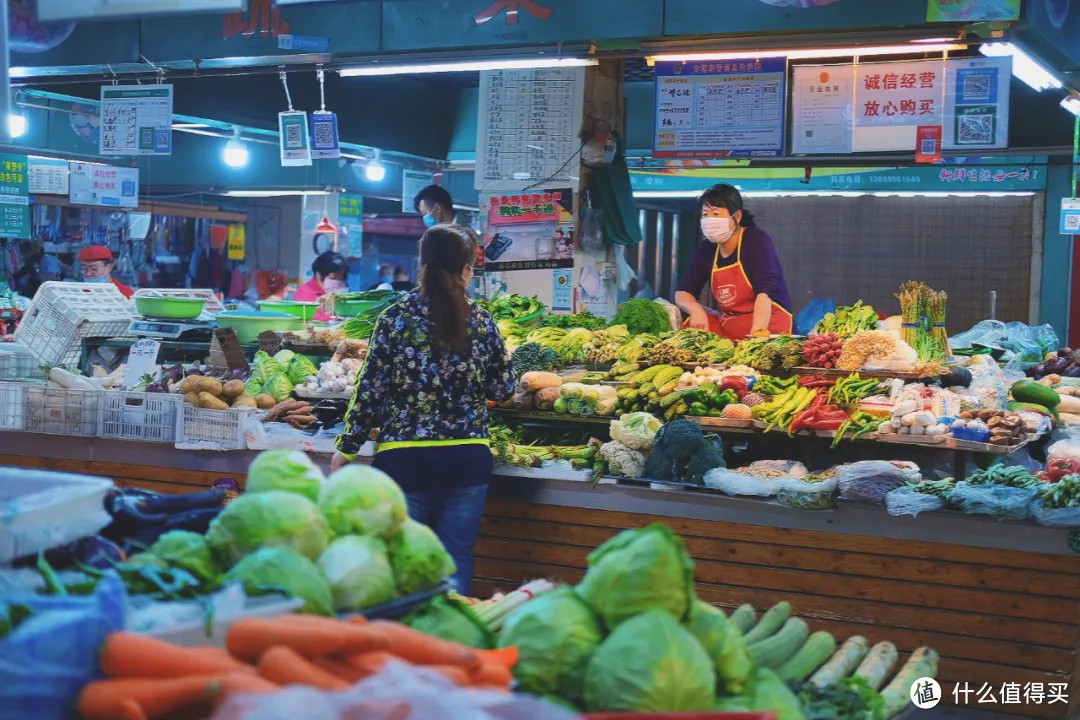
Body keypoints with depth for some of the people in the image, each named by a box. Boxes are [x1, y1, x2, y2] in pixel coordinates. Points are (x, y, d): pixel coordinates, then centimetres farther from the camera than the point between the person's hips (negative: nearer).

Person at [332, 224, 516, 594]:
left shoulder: (395, 318, -5)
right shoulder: (481, 321, -1)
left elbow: (370, 390, -5)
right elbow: (504, 388, 6)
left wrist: (346, 448, 5)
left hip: (404, 456, -1)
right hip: (467, 459, 1)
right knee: (456, 560, 9)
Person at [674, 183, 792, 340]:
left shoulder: (757, 240, -7)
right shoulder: (706, 249, 10)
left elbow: (764, 292, -20)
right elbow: (682, 293, 9)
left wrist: (757, 333, -34)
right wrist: (696, 310, -16)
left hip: (768, 323, -6)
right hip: (726, 325, 6)